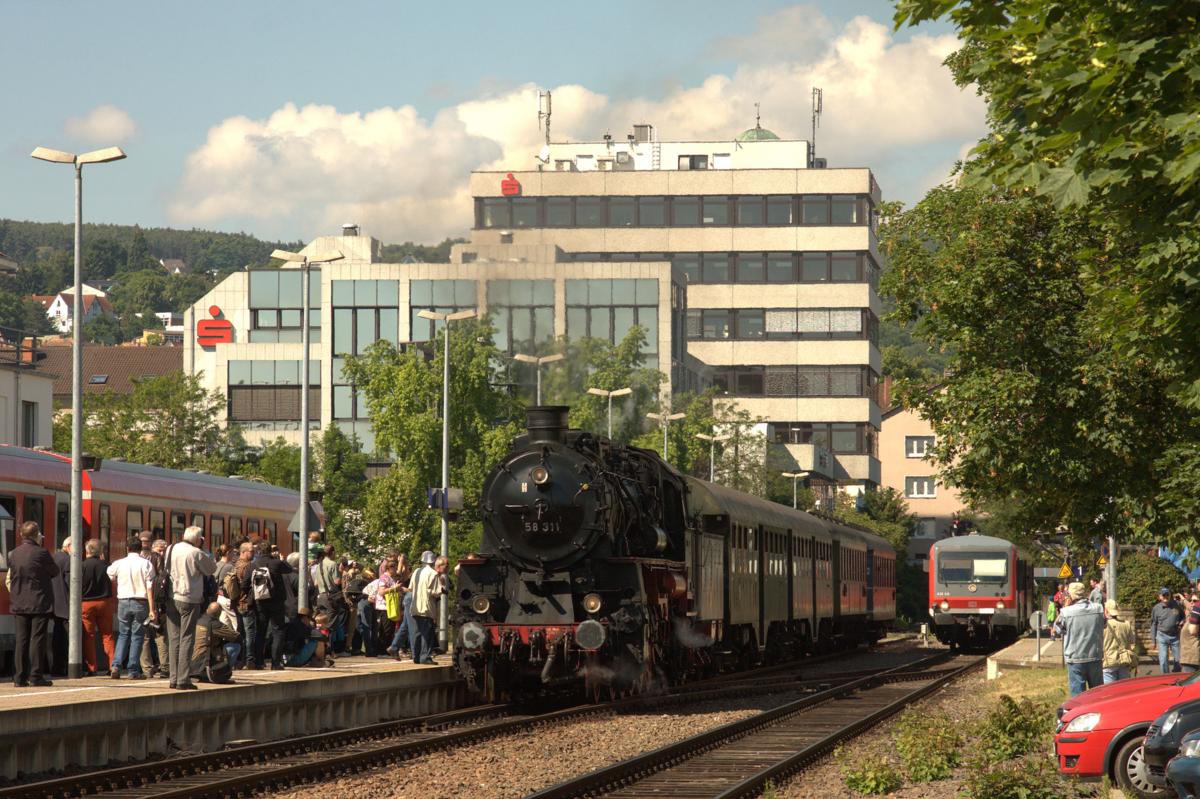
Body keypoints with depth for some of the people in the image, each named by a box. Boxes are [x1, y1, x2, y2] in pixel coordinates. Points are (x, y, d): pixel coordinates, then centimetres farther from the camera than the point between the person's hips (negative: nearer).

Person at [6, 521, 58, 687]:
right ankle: (36, 676, -4)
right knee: (37, 639, -1)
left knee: (21, 640, 7)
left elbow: (9, 579, 11)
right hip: (40, 604, -5)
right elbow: (55, 572, 0)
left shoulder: (13, 554, 4)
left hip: (19, 604, 5)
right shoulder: (41, 553, -12)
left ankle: (19, 677, 5)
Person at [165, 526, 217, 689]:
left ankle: (174, 678, 10)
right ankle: (183, 680, -6)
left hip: (171, 600, 6)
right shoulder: (196, 553, -11)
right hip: (189, 600, -6)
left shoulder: (171, 549, 7)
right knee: (186, 639, -3)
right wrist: (205, 552, 7)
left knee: (174, 639, 10)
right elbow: (212, 569, 0)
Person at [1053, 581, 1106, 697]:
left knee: (1078, 694, 3)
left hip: (1075, 660, -3)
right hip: (1095, 658, 3)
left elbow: (1058, 628, 3)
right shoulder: (1098, 609, -4)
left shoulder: (1066, 612, -14)